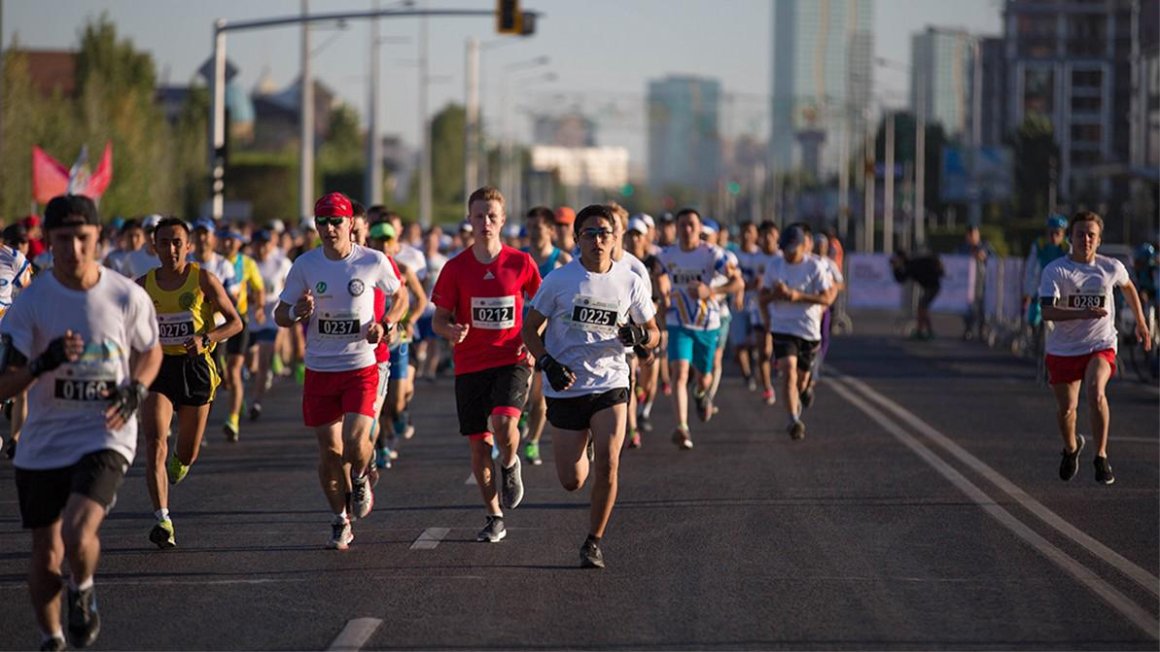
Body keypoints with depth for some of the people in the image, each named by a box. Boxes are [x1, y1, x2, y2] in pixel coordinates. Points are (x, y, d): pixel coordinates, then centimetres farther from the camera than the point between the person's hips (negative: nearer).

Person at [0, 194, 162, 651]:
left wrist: (135, 390, -7)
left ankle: (83, 593, 10)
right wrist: (44, 362, -27)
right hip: (41, 445, 2)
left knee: (78, 535, -23)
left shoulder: (127, 297, -5)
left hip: (105, 438, -2)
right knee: (46, 552, 9)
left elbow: (150, 352, 14)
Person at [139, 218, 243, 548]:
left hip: (195, 367, 0)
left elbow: (235, 322, -3)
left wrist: (205, 338, -19)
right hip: (158, 366, 0)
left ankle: (178, 463, 51)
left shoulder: (203, 280, -4)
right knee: (155, 445, -19)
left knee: (188, 454, 11)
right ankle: (162, 520, -22)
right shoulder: (143, 285, 2)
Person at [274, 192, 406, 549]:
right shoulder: (305, 265, -2)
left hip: (361, 368, -2)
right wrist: (297, 312, -18)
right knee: (329, 451, 5)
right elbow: (280, 315, 5)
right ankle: (341, 520, 24)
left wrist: (385, 324, -5)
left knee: (355, 443, -18)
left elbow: (400, 296, 13)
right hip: (319, 370, 2)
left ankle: (361, 479, 18)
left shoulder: (373, 261, -5)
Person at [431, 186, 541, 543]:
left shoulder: (520, 263, -2)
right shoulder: (456, 267, -1)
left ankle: (510, 466, 10)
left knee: (504, 423, -26)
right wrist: (451, 331, -19)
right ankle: (494, 518, 19)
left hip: (511, 361, -2)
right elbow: (439, 319, 3)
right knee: (478, 443, 4)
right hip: (470, 365, 2)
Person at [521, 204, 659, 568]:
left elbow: (653, 333, 12)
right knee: (571, 481, 4)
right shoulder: (558, 280, -4)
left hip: (610, 384, 0)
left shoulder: (631, 283, 1)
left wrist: (639, 336, -12)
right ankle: (578, 452, 44)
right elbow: (530, 329, 3)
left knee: (607, 463, -19)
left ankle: (593, 542, -1)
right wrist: (548, 364, -14)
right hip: (565, 388, 0)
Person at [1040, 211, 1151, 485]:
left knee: (1095, 392, -27)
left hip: (1101, 345, 0)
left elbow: (1128, 288, 21)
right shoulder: (1055, 270, -11)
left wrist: (1140, 322, 28)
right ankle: (1071, 448, 43)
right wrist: (1083, 313, -35)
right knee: (1066, 408, 9)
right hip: (1063, 348, 0)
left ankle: (1101, 457, -14)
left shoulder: (1112, 268, -3)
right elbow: (1047, 311, -22)